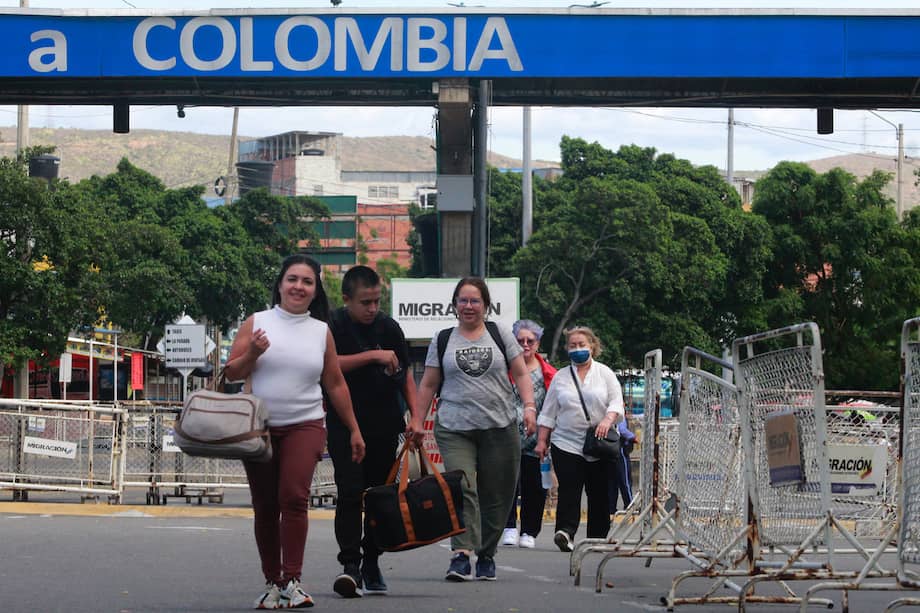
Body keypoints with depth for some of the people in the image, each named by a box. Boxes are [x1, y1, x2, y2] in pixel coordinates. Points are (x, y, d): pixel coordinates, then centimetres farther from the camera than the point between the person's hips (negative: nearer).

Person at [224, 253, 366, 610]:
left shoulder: (321, 332, 8)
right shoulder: (257, 323, 4)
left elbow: (335, 385, 15)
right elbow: (231, 373, 4)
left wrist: (354, 430, 15)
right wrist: (252, 354, -15)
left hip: (304, 426, -1)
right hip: (259, 428, 1)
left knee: (294, 496, -19)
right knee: (265, 507, 5)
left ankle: (292, 582, -19)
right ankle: (271, 582, 15)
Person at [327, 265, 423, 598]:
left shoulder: (389, 327, 8)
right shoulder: (333, 326, -4)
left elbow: (405, 375, 15)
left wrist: (416, 417, 6)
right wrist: (373, 356, -22)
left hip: (385, 426, 4)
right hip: (345, 424, -4)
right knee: (350, 493, -13)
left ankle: (371, 562, 18)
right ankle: (350, 564, -17)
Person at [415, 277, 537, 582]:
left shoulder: (500, 334, 11)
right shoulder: (443, 340, 12)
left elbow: (521, 374, 10)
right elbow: (428, 385, 14)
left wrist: (529, 406, -4)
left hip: (499, 428, 1)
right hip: (454, 428, -1)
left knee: (495, 495, 1)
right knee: (462, 488, -19)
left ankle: (486, 556, 14)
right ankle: (461, 554, -28)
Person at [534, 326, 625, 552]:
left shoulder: (605, 374, 9)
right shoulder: (560, 377, 12)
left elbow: (616, 402, 0)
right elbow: (548, 413, 12)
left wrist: (608, 420, -19)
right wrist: (542, 440, 6)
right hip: (567, 444, 0)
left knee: (599, 494, 3)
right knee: (569, 490, -14)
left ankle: (598, 538, 9)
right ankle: (566, 532, -24)